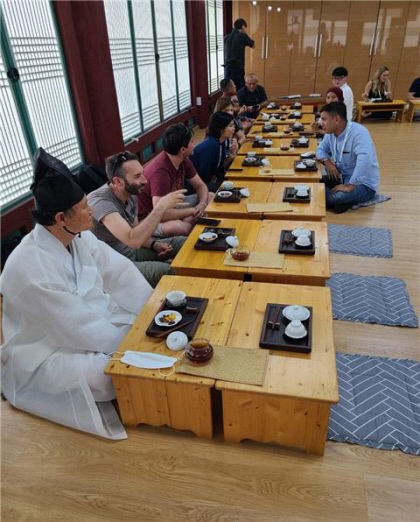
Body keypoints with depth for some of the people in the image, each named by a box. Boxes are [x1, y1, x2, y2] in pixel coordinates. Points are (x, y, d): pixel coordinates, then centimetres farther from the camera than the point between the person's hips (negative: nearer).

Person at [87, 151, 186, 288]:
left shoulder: (131, 194, 0)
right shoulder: (101, 201, -27)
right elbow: (133, 240, -40)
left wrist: (154, 244, -6)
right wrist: (161, 206, -34)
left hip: (131, 251, 9)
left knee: (183, 243, 2)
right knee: (169, 271, -29)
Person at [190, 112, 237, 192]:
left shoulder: (222, 142, -1)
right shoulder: (211, 146, -26)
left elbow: (220, 167, 5)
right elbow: (203, 176, -23)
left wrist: (230, 157, -10)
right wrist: (213, 180, -4)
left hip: (208, 180, 8)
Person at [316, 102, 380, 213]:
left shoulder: (358, 132, -24)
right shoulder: (331, 133, 1)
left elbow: (365, 160, -38)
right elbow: (321, 149, 16)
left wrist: (350, 186, -38)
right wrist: (327, 162, -8)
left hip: (363, 184, -8)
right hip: (341, 177, 8)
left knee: (334, 197, -34)